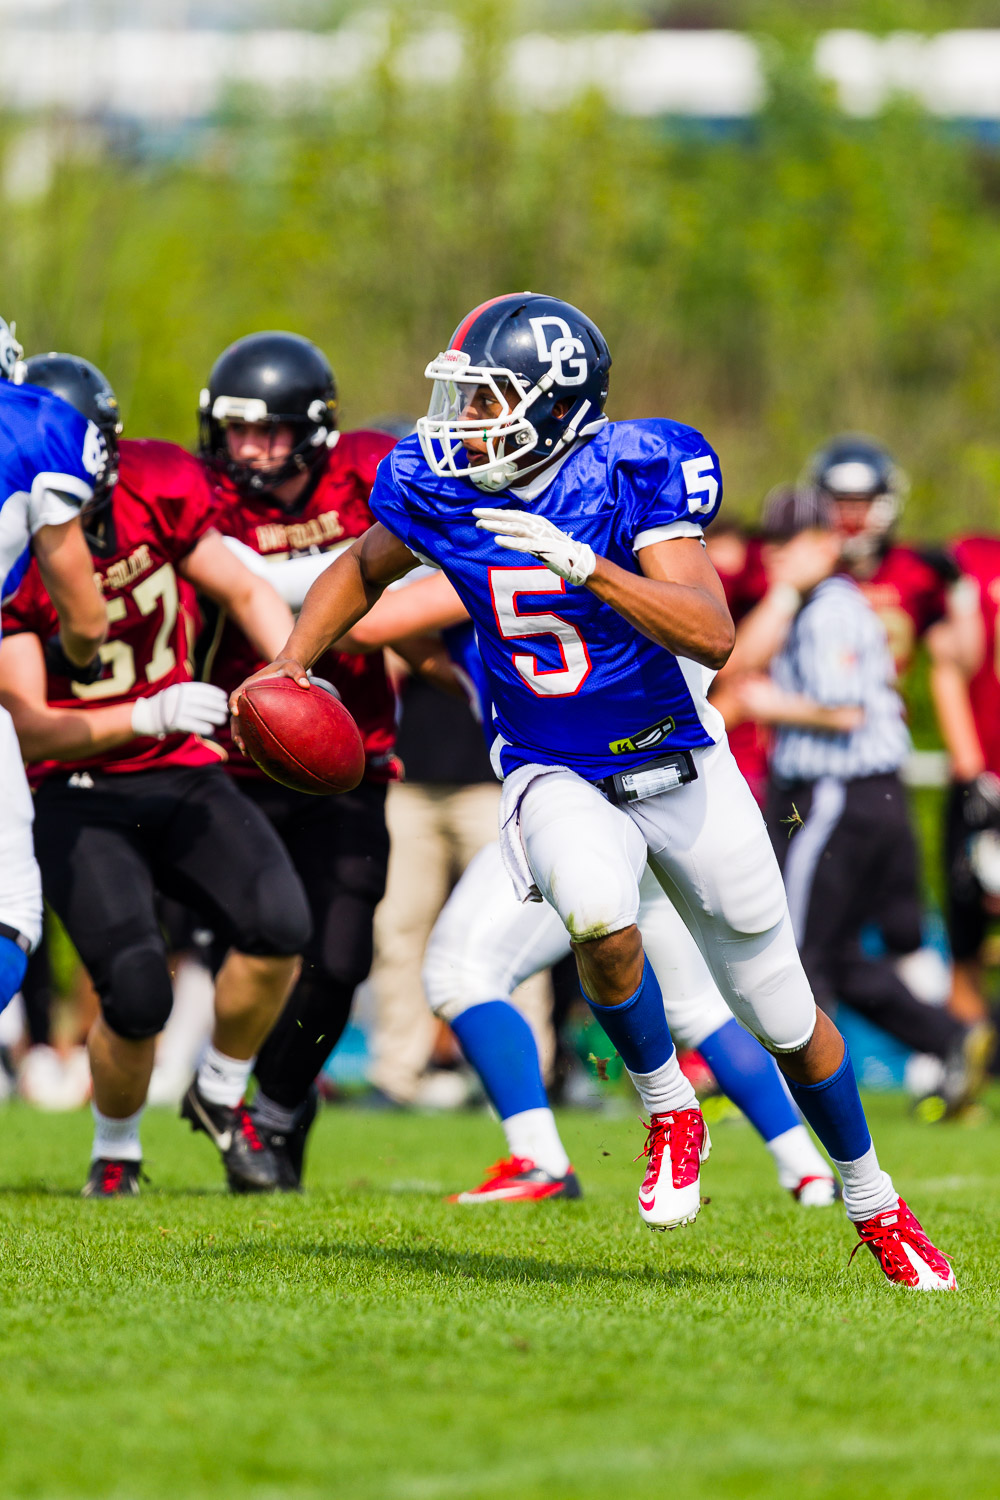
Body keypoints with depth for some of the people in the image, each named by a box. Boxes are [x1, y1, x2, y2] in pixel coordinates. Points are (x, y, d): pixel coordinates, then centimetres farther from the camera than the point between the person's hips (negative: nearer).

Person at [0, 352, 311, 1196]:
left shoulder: (157, 493, -9)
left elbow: (243, 592, 7)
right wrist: (146, 718, -32)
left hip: (180, 774, 3)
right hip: (74, 790, -3)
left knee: (279, 926, -20)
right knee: (136, 994, -20)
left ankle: (221, 1096, 9)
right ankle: (115, 1150, 12)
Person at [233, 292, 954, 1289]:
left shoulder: (629, 476, -22)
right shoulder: (439, 486, -10)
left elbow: (712, 637, -32)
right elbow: (365, 569, 13)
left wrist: (586, 567, -42)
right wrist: (292, 662, -1)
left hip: (680, 767, -1)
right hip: (555, 777, 2)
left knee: (782, 1013, 8)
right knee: (598, 916, -34)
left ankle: (872, 1204, 33)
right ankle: (669, 1113, -7)